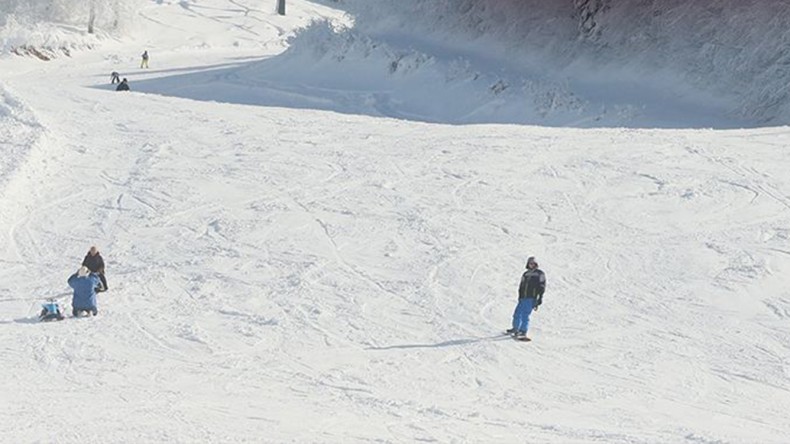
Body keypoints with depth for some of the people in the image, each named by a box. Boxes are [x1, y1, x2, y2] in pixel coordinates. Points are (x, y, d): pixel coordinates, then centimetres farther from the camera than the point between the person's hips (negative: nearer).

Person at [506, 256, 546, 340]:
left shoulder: (540, 274, 3)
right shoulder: (525, 274, 18)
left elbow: (542, 286, -1)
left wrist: (540, 298, -9)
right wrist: (520, 297, 13)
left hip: (531, 298, -6)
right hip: (523, 298, 6)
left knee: (525, 315, -12)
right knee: (517, 314, 9)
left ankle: (523, 332, -11)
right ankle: (515, 329, 26)